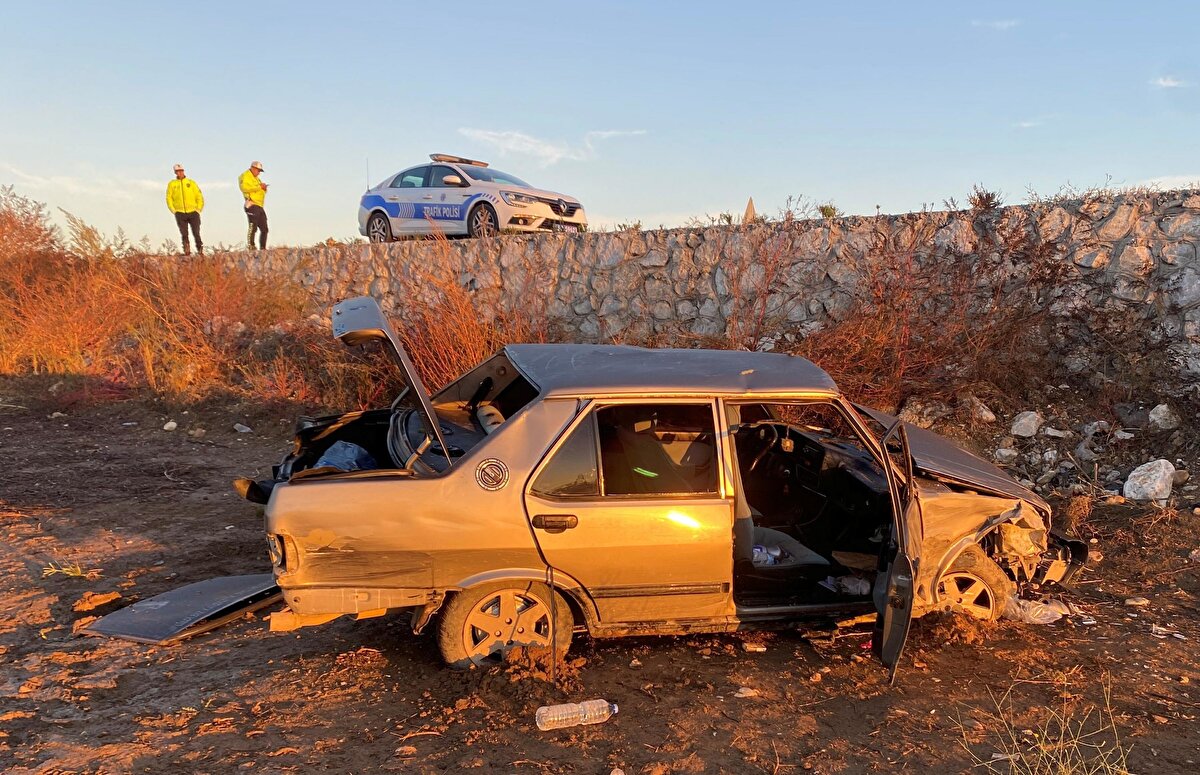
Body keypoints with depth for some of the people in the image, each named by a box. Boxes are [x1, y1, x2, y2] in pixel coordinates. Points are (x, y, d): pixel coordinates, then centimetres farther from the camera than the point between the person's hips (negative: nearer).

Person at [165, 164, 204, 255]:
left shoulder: (191, 182, 9)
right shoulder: (172, 184, 10)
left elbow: (199, 197, 9)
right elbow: (169, 198, 10)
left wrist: (198, 210, 0)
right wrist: (174, 211, -1)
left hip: (193, 212, 0)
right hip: (180, 213, 0)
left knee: (196, 233, -4)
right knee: (184, 234, -7)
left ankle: (200, 250, 4)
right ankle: (186, 251, -5)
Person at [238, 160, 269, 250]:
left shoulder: (256, 179, 28)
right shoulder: (245, 176, 0)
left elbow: (262, 192, 30)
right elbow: (245, 187, -18)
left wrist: (264, 188, 7)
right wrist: (259, 187, -17)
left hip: (259, 207, 9)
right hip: (252, 205, -9)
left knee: (264, 229, 8)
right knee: (253, 226, -17)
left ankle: (263, 248, 14)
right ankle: (250, 246, -17)